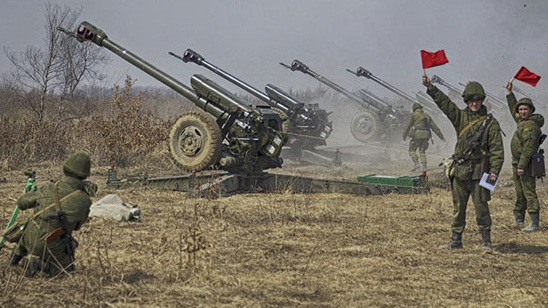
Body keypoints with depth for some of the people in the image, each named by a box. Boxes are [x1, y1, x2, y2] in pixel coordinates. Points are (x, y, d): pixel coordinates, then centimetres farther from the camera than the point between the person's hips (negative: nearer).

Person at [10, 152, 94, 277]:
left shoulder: (50, 188, -5)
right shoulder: (84, 201, -12)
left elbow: (22, 202, 9)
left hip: (31, 240, 4)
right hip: (52, 247, -4)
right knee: (68, 268, 19)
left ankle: (17, 256, 30)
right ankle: (40, 264, -4)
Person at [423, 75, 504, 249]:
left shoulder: (490, 122, 0)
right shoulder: (460, 117, 11)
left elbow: (497, 148, -4)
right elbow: (444, 103, 1)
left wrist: (494, 170, -13)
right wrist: (430, 88, -11)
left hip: (479, 171, -4)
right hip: (459, 169, 4)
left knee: (481, 206, -1)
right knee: (458, 207, 9)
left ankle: (486, 240, 10)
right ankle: (456, 240, 16)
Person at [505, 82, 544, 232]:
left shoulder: (531, 125, -15)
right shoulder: (522, 121, 14)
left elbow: (528, 147, -22)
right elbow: (513, 111, 34)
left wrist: (522, 166, -26)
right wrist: (509, 93, 34)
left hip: (526, 165, -10)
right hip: (517, 164, 10)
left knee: (529, 193, -12)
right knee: (519, 194, 14)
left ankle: (535, 224, -14)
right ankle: (518, 220, 21)